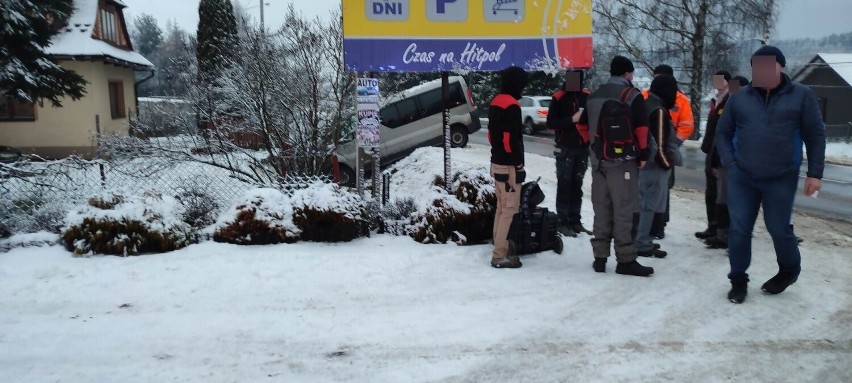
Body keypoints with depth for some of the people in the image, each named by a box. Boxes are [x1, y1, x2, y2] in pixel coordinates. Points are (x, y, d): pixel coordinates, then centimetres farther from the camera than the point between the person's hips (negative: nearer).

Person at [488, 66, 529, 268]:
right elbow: (512, 139, -20)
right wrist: (518, 165, -16)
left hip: (496, 163, 10)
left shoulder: (495, 102, 13)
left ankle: (500, 247, 22)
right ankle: (500, 255, -5)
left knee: (501, 208, 16)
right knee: (509, 210, -6)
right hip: (509, 166, -10)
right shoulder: (511, 106, -16)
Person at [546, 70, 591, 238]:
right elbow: (550, 123, -9)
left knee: (577, 186, 10)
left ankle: (575, 221, 16)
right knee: (564, 186, -3)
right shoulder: (558, 98, -4)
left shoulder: (587, 97, 8)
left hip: (583, 148, 4)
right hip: (565, 149, -4)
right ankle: (563, 222, 2)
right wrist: (572, 119, -19)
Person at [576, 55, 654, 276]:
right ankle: (626, 260, -1)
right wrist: (643, 153, -2)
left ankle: (600, 257, 14)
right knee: (624, 211, -3)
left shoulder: (594, 96, 12)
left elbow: (582, 125, 18)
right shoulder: (632, 95, -6)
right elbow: (641, 127, -12)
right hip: (623, 160, -6)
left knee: (601, 210, 11)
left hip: (598, 161, 6)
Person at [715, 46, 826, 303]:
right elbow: (722, 133, 11)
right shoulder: (739, 98, 3)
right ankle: (738, 280, 18)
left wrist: (815, 174, -3)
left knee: (779, 229, 7)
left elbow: (815, 136, 1)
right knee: (739, 230, 2)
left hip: (781, 179, -2)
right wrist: (730, 165, -1)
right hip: (742, 178, 2)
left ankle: (789, 271, 34)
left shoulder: (801, 95, -2)